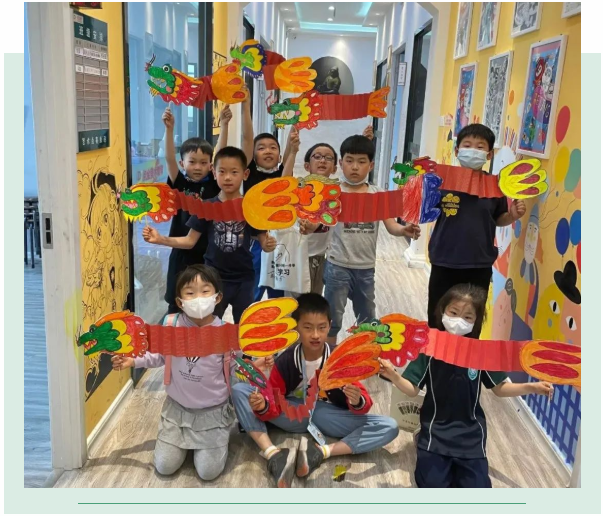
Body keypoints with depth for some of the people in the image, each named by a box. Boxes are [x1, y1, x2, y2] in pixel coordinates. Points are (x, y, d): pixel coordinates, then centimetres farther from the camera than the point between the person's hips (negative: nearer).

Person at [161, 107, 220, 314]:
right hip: (182, 252, 0)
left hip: (208, 253, 0)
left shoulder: (213, 185, -3)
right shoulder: (179, 185, -3)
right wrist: (169, 129, -28)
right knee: (176, 303, 12)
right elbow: (169, 159, -15)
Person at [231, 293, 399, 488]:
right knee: (239, 390, -19)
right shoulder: (286, 361, -13)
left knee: (389, 427, -22)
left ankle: (320, 452, -28)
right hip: (294, 414, 0)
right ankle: (273, 454, -29)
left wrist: (357, 401, -40)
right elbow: (274, 405, -10)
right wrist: (263, 407, -35)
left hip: (327, 416, 0)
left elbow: (363, 403, -14)